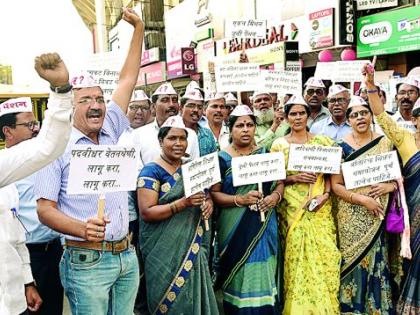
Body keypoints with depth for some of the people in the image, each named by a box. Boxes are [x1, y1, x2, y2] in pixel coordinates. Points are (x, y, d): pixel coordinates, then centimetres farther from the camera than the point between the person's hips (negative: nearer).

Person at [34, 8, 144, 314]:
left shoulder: (111, 133, 7)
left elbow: (128, 79, 10)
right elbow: (45, 209, -9)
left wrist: (139, 27, 10)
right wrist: (83, 230, -27)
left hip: (127, 255, 5)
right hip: (86, 261, -5)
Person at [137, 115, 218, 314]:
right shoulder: (151, 171, -9)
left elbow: (204, 194, 22)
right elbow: (146, 212, -17)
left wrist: (208, 202, -3)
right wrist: (183, 203, -26)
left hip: (193, 248, 6)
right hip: (165, 251, -6)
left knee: (193, 299, 11)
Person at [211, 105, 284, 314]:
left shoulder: (266, 154, 9)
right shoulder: (222, 158, -1)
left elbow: (280, 182, 11)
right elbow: (213, 193, -5)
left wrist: (275, 196, -10)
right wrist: (239, 199, -18)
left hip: (264, 226, 3)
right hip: (235, 229, -2)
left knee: (263, 275, 6)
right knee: (240, 279, 2)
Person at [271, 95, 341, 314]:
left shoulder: (322, 142, 8)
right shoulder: (279, 145, 4)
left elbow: (330, 173, 8)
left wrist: (326, 194, -8)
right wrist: (293, 177, -12)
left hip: (320, 208, 2)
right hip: (292, 209, -1)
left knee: (324, 256, -1)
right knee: (297, 259, -2)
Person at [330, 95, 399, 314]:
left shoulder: (385, 142, 5)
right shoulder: (342, 147, -3)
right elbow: (336, 185, -6)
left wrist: (390, 186, -11)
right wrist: (361, 199, -16)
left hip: (379, 214, 2)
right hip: (352, 217, -2)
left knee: (377, 260, 6)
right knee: (354, 261, 1)